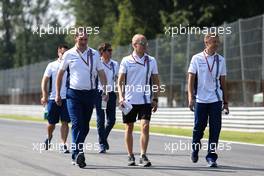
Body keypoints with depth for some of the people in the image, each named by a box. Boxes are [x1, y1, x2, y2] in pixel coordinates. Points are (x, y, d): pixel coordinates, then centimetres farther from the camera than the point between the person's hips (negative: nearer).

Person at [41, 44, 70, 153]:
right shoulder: (52, 66, 4)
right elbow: (44, 81, 5)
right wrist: (44, 95, -6)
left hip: (66, 98, 0)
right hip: (53, 98, 0)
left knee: (65, 122, -7)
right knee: (51, 123, 7)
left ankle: (64, 144, -4)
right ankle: (49, 138, 35)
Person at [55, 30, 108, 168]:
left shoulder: (94, 54, 7)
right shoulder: (69, 54, 3)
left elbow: (101, 73, 9)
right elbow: (60, 74, 9)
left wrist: (105, 90, -3)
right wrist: (58, 94, 6)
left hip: (90, 93, 3)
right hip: (73, 94, -3)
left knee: (85, 126, 7)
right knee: (77, 124, -15)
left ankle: (76, 154, 19)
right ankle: (78, 153, -24)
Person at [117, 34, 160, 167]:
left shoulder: (151, 61, 6)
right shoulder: (126, 61, 1)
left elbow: (156, 81, 11)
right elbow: (120, 81, 1)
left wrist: (155, 99, 5)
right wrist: (121, 97, -11)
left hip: (145, 100, 0)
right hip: (129, 101, 0)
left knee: (145, 126, -13)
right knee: (129, 128, 7)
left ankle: (143, 156, -10)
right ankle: (131, 156, 19)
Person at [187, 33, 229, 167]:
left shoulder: (220, 60, 9)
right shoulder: (197, 59, 1)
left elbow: (223, 82, 13)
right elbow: (191, 79, -1)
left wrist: (225, 102, 11)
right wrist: (190, 97, -11)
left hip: (216, 100, 2)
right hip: (200, 100, -2)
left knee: (215, 129, -4)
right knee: (199, 127, 5)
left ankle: (211, 157, 1)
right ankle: (195, 148, 32)